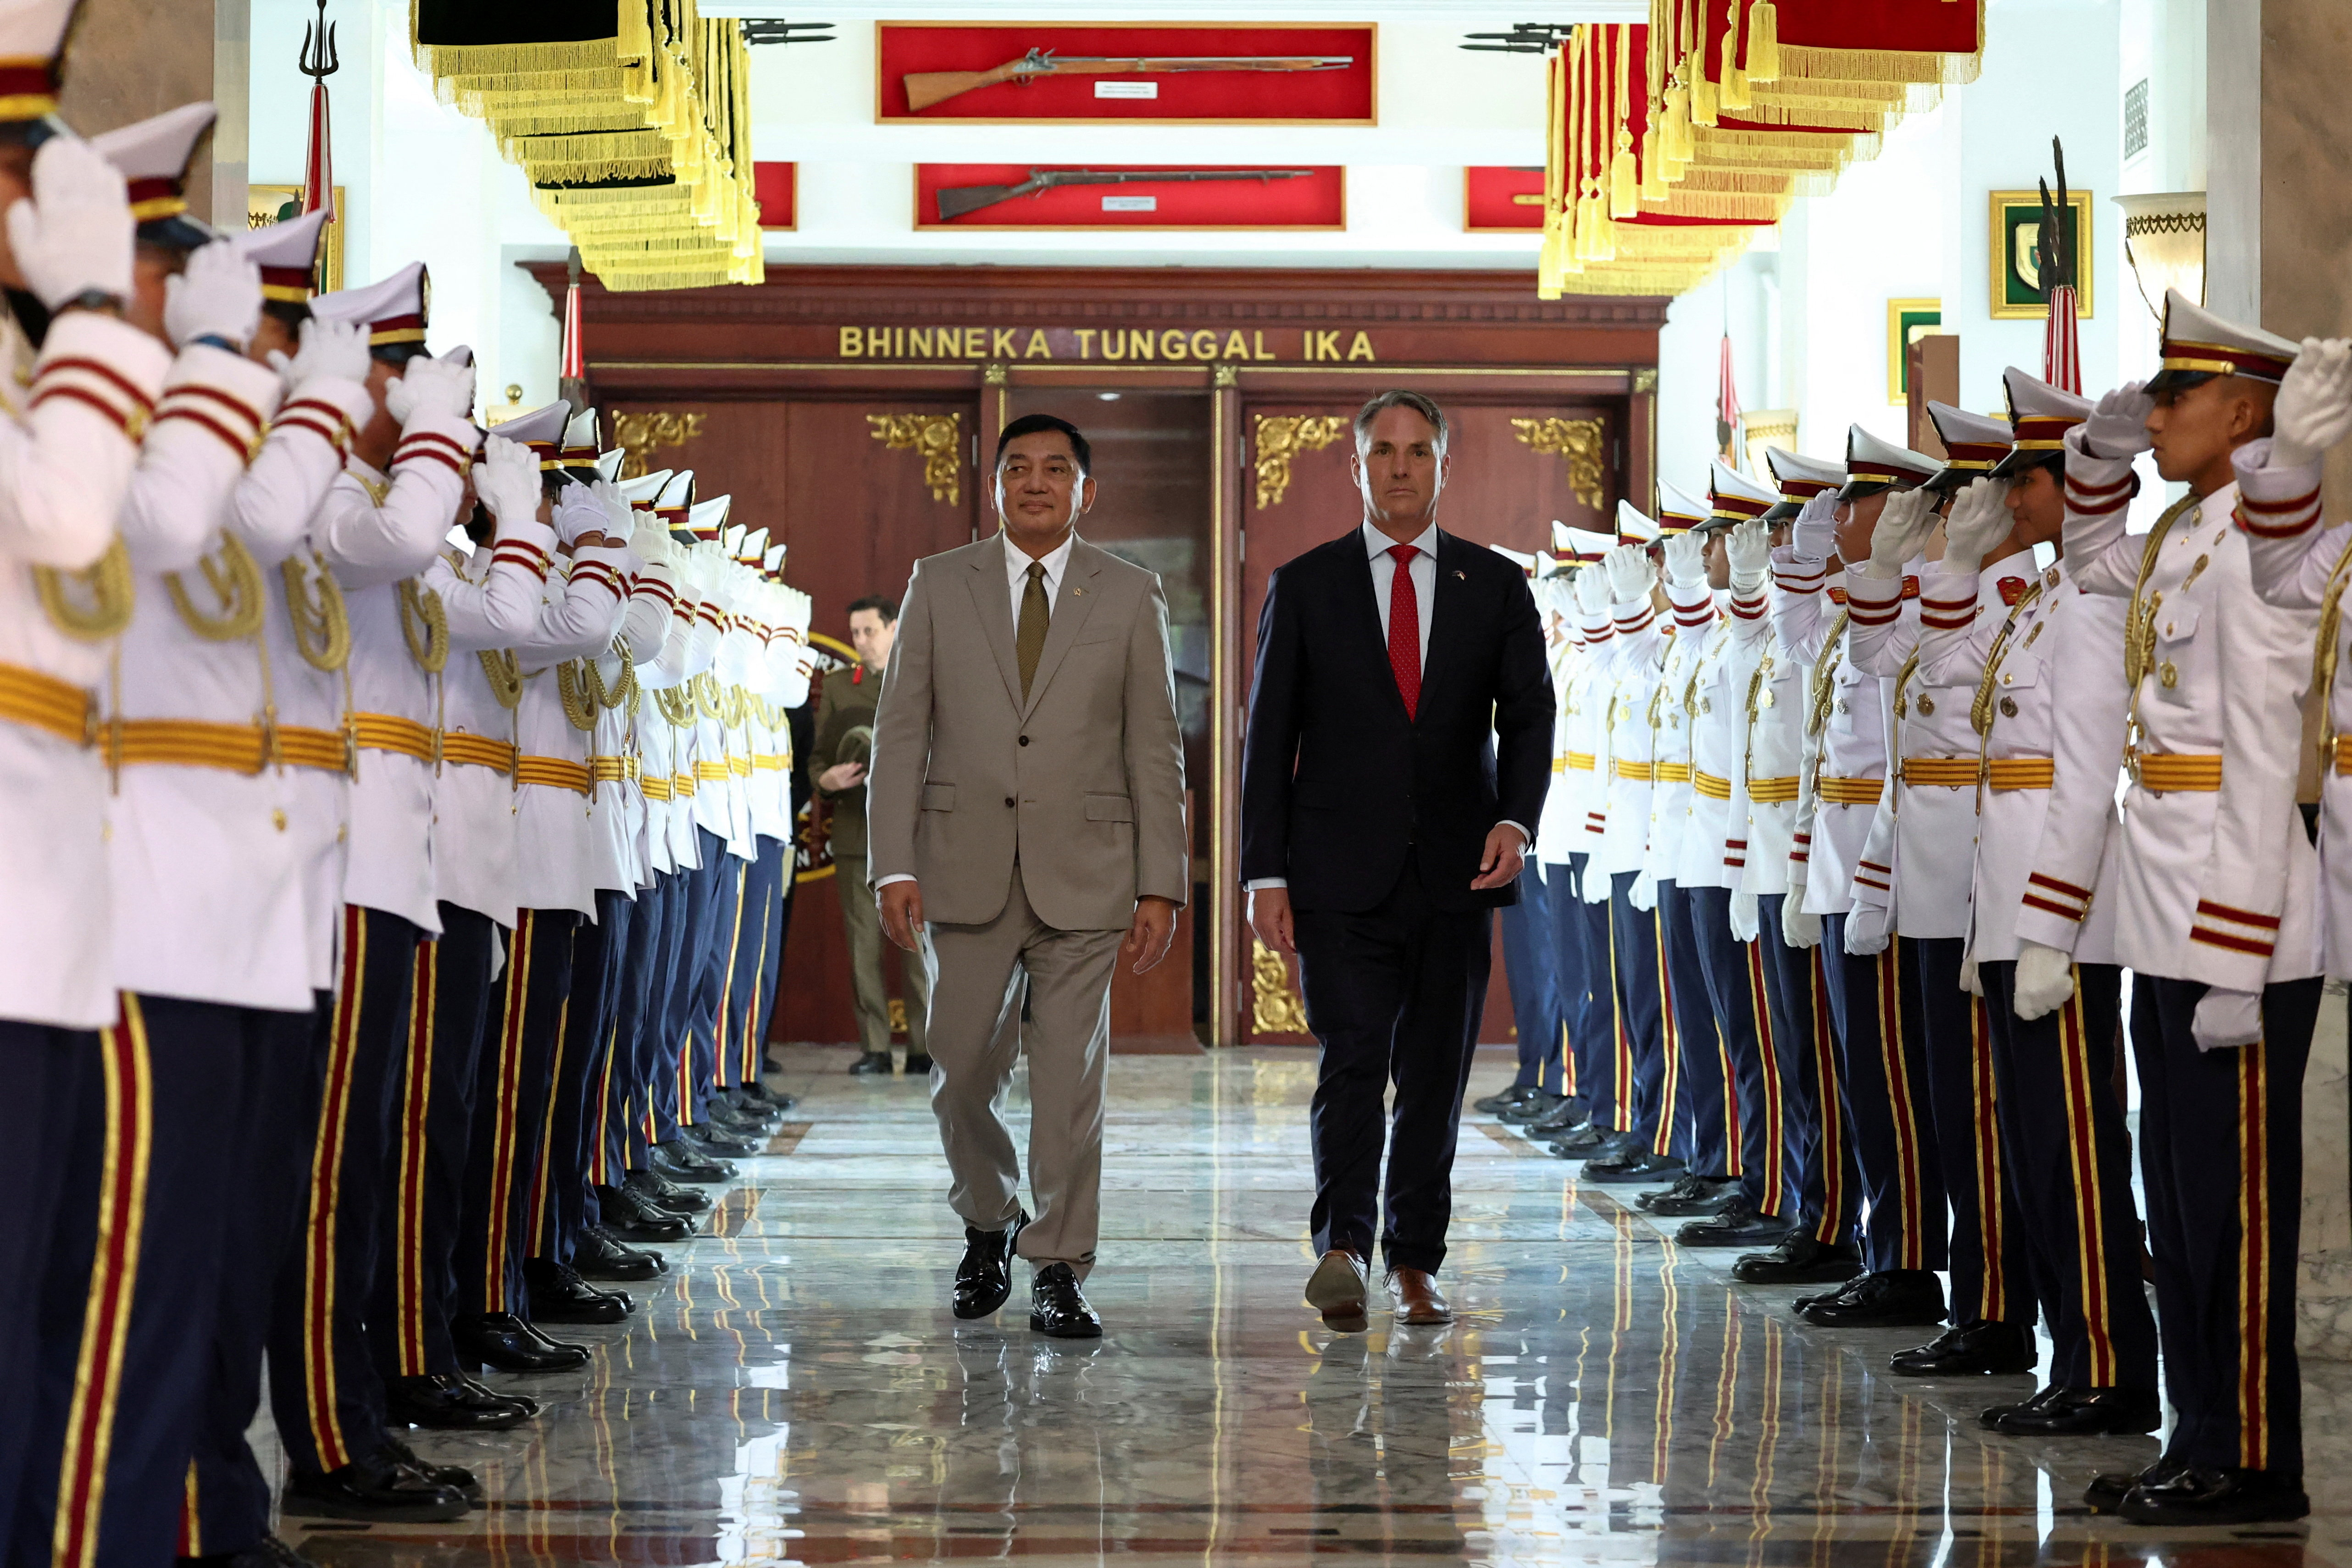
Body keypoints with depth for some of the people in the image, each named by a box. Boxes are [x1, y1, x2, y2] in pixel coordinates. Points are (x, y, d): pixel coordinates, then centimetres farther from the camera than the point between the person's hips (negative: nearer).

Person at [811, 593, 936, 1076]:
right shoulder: (837, 686, 13)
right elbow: (819, 754, 12)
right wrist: (825, 779, -9)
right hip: (856, 833, 2)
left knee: (919, 944, -4)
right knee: (863, 945, 0)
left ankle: (923, 1049, 1)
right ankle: (875, 1048, 5)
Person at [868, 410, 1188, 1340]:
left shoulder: (1130, 597, 5)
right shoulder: (938, 585, 6)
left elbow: (1155, 749, 4)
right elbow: (900, 732, 4)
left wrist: (1161, 884, -2)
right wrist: (894, 864, -5)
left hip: (1082, 874, -1)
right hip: (966, 869, 1)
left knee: (1070, 1081, -2)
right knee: (962, 1077, 5)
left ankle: (1058, 1272, 7)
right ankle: (988, 1226, 29)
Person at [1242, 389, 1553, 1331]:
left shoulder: (1496, 587, 9)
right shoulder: (1304, 587, 5)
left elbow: (1528, 714, 4)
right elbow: (1269, 738, 4)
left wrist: (1515, 820, -15)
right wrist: (1264, 875, -4)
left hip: (1456, 871, 2)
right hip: (1341, 874, -2)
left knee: (1437, 1077, 6)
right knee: (1353, 1061, -14)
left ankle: (1414, 1266, 14)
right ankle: (1342, 1250, -20)